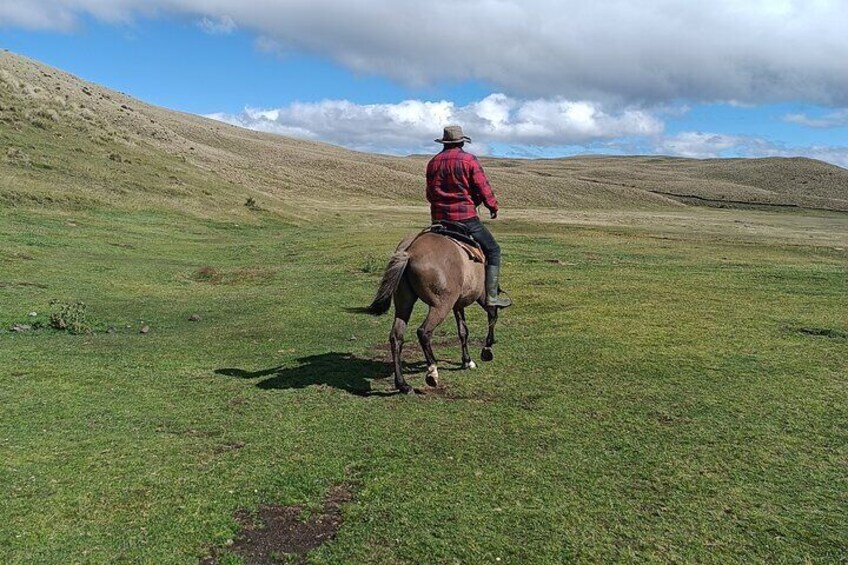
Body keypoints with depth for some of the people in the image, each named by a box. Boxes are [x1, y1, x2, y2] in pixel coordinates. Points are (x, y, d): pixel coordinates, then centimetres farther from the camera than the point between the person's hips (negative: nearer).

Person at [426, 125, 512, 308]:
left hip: (439, 218, 5)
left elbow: (429, 194, 15)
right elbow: (483, 188, -5)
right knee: (493, 251, 6)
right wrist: (493, 206, 11)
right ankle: (491, 296, -3)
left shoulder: (433, 162, 9)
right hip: (466, 217, -5)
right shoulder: (469, 160, -5)